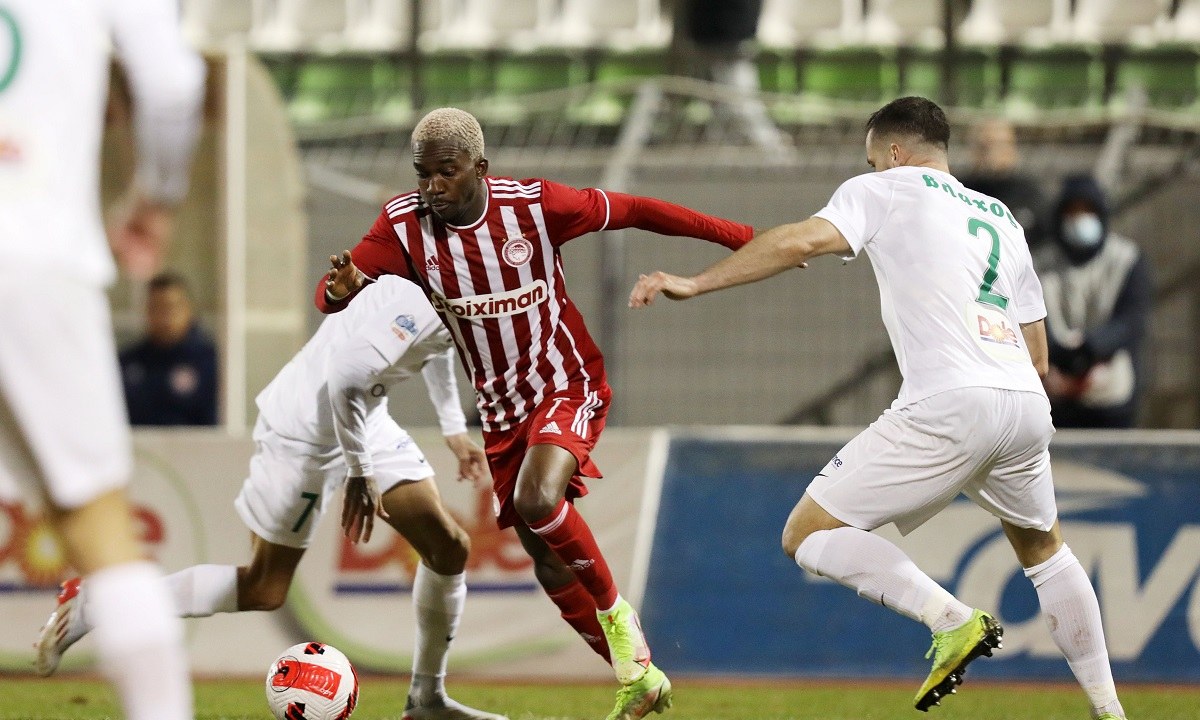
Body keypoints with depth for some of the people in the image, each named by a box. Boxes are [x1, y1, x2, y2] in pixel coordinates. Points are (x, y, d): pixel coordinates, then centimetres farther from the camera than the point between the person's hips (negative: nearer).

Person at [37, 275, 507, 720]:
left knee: (448, 547, 4)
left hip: (365, 419, 10)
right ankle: (90, 605, 8)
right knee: (264, 591, -1)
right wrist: (360, 473, -25)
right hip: (308, 431, -10)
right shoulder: (430, 300, -32)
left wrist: (454, 429, 25)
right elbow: (346, 376, -38)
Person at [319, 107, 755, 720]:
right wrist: (342, 287, -41)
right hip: (501, 409, 4)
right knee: (549, 564, 6)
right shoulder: (404, 225, -13)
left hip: (567, 386, -4)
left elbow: (631, 211, -8)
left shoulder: (533, 205, -19)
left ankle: (615, 611, -5)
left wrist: (737, 237, -6)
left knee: (537, 499, -30)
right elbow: (331, 296, -15)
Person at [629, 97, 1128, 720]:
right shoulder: (1001, 218, 29)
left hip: (950, 405, -7)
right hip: (1028, 408, 7)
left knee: (808, 534, -1)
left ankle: (952, 620, -18)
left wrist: (695, 283, -7)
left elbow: (808, 240, -8)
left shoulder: (886, 189, 11)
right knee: (1042, 547, 32)